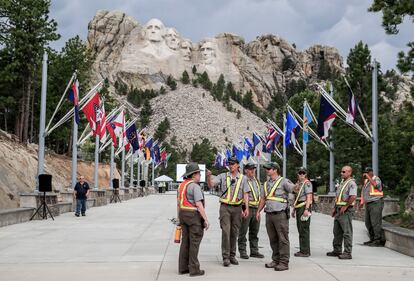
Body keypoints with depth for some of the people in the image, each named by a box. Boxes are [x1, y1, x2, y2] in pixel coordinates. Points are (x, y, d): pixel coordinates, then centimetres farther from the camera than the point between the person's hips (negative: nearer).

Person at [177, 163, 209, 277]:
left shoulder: (182, 185, 11)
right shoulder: (195, 186, -15)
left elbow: (178, 203, 15)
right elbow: (199, 205, -20)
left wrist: (180, 218, 21)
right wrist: (206, 220, -17)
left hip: (183, 215, 8)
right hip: (194, 215, -8)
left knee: (185, 242, 11)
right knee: (194, 243, -3)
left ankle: (183, 268, 13)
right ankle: (194, 269, 0)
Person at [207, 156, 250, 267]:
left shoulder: (242, 178, 8)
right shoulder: (223, 176, 5)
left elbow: (245, 194, 4)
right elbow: (211, 185, -5)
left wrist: (247, 208, -4)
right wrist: (209, 177, -25)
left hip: (237, 208, 2)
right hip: (225, 207, -2)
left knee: (234, 232, 7)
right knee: (226, 231, -9)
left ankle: (232, 255, 17)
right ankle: (225, 257, -6)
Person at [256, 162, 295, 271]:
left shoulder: (283, 181, -4)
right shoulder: (266, 184, 17)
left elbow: (294, 189, -18)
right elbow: (263, 199, 21)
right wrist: (258, 211, 16)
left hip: (280, 214, -7)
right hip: (269, 214, 7)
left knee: (283, 239, -4)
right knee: (273, 239, 11)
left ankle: (284, 262, -3)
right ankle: (276, 260, 19)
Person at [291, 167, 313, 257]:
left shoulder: (307, 183, -9)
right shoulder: (298, 183, 19)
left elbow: (309, 197, -17)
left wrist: (306, 209, -25)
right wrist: (294, 209, 22)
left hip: (304, 207, -9)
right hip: (298, 208, 9)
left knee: (304, 230, -8)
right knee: (300, 230, 11)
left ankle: (305, 251, -5)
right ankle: (302, 250, 17)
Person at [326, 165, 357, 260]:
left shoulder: (351, 183, -11)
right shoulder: (342, 183, 19)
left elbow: (353, 196, -24)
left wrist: (345, 207, -20)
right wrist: (335, 208, 17)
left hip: (346, 210, -10)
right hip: (339, 210, 10)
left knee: (347, 232, -6)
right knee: (337, 231, 14)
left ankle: (348, 253, -4)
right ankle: (337, 250, 22)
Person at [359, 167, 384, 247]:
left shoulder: (376, 179, -6)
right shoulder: (366, 181, 17)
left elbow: (376, 185, -29)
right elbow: (363, 192, 23)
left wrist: (369, 177, -22)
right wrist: (362, 202, 14)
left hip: (376, 203, -9)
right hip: (368, 204, 9)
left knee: (375, 223, -11)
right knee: (368, 223, 11)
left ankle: (379, 241, -9)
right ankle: (372, 239, 20)